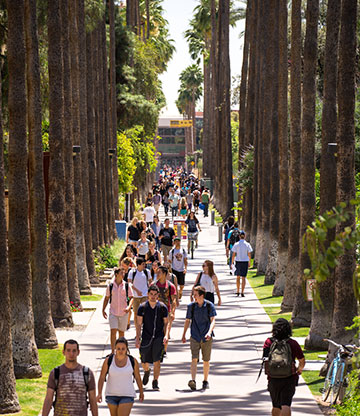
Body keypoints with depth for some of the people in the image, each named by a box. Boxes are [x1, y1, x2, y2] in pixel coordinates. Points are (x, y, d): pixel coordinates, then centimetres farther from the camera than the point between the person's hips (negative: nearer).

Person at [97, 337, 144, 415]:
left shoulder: (133, 361, -7)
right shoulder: (108, 360, -9)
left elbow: (137, 377, 5)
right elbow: (102, 377, -7)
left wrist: (141, 392, 15)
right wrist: (99, 393, -17)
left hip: (127, 396, -2)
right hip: (111, 395, 2)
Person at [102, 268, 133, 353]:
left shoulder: (126, 285, 0)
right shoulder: (110, 285, -1)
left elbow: (131, 298, 3)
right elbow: (106, 298, 9)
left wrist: (129, 307, -14)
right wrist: (103, 310, 5)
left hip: (123, 313, 1)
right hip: (113, 312, -1)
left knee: (121, 332, 9)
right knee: (113, 331, -11)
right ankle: (113, 351, -10)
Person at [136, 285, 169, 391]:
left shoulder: (162, 307, 0)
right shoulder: (142, 307, -1)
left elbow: (166, 323, 6)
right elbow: (139, 324, 2)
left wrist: (166, 335, -7)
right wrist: (137, 338, -5)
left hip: (159, 338, -1)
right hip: (146, 337, 1)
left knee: (157, 361, -11)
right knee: (144, 362, 8)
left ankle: (155, 382, 0)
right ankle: (147, 371, 43)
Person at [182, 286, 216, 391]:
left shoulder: (209, 306, -4)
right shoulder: (191, 306, 2)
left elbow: (213, 321, -9)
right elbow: (187, 321, 12)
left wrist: (209, 332, -26)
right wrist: (183, 335, 16)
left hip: (206, 338, 0)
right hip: (195, 337, 0)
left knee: (206, 360, 8)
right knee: (194, 359, -14)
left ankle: (205, 381, 23)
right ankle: (193, 381, -24)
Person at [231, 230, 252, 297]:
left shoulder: (236, 244, -4)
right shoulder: (247, 244, -4)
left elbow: (233, 255, -4)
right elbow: (249, 255, -1)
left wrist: (231, 263, 4)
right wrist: (249, 262, 11)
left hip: (238, 262, 1)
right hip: (245, 262, -1)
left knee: (238, 277, 17)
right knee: (243, 277, 1)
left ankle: (237, 291, 22)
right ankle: (242, 292, -5)